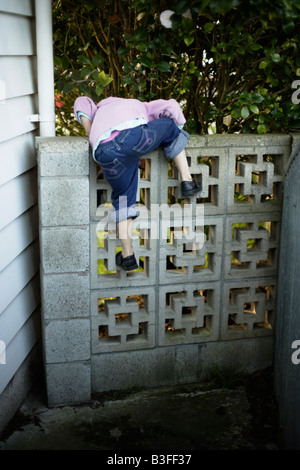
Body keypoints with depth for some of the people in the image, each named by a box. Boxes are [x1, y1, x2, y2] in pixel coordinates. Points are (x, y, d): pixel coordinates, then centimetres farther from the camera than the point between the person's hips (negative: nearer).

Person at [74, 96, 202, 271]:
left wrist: (94, 139, 24)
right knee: (170, 126, 27)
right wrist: (178, 134, 37)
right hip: (134, 135, -3)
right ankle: (186, 180, 20)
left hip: (105, 153, 3)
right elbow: (170, 106, 22)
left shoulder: (100, 111, 45)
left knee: (123, 198, 23)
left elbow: (82, 102, 26)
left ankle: (128, 255, 25)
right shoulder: (141, 106, 39)